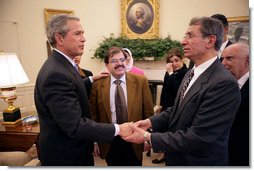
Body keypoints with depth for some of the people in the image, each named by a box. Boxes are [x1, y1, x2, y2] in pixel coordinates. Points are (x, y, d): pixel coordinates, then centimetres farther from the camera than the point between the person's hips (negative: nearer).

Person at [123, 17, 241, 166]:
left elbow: (197, 137, -28)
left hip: (199, 161, -7)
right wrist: (150, 122, -6)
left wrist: (148, 137, -23)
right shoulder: (191, 73, 1)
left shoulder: (224, 83, -27)